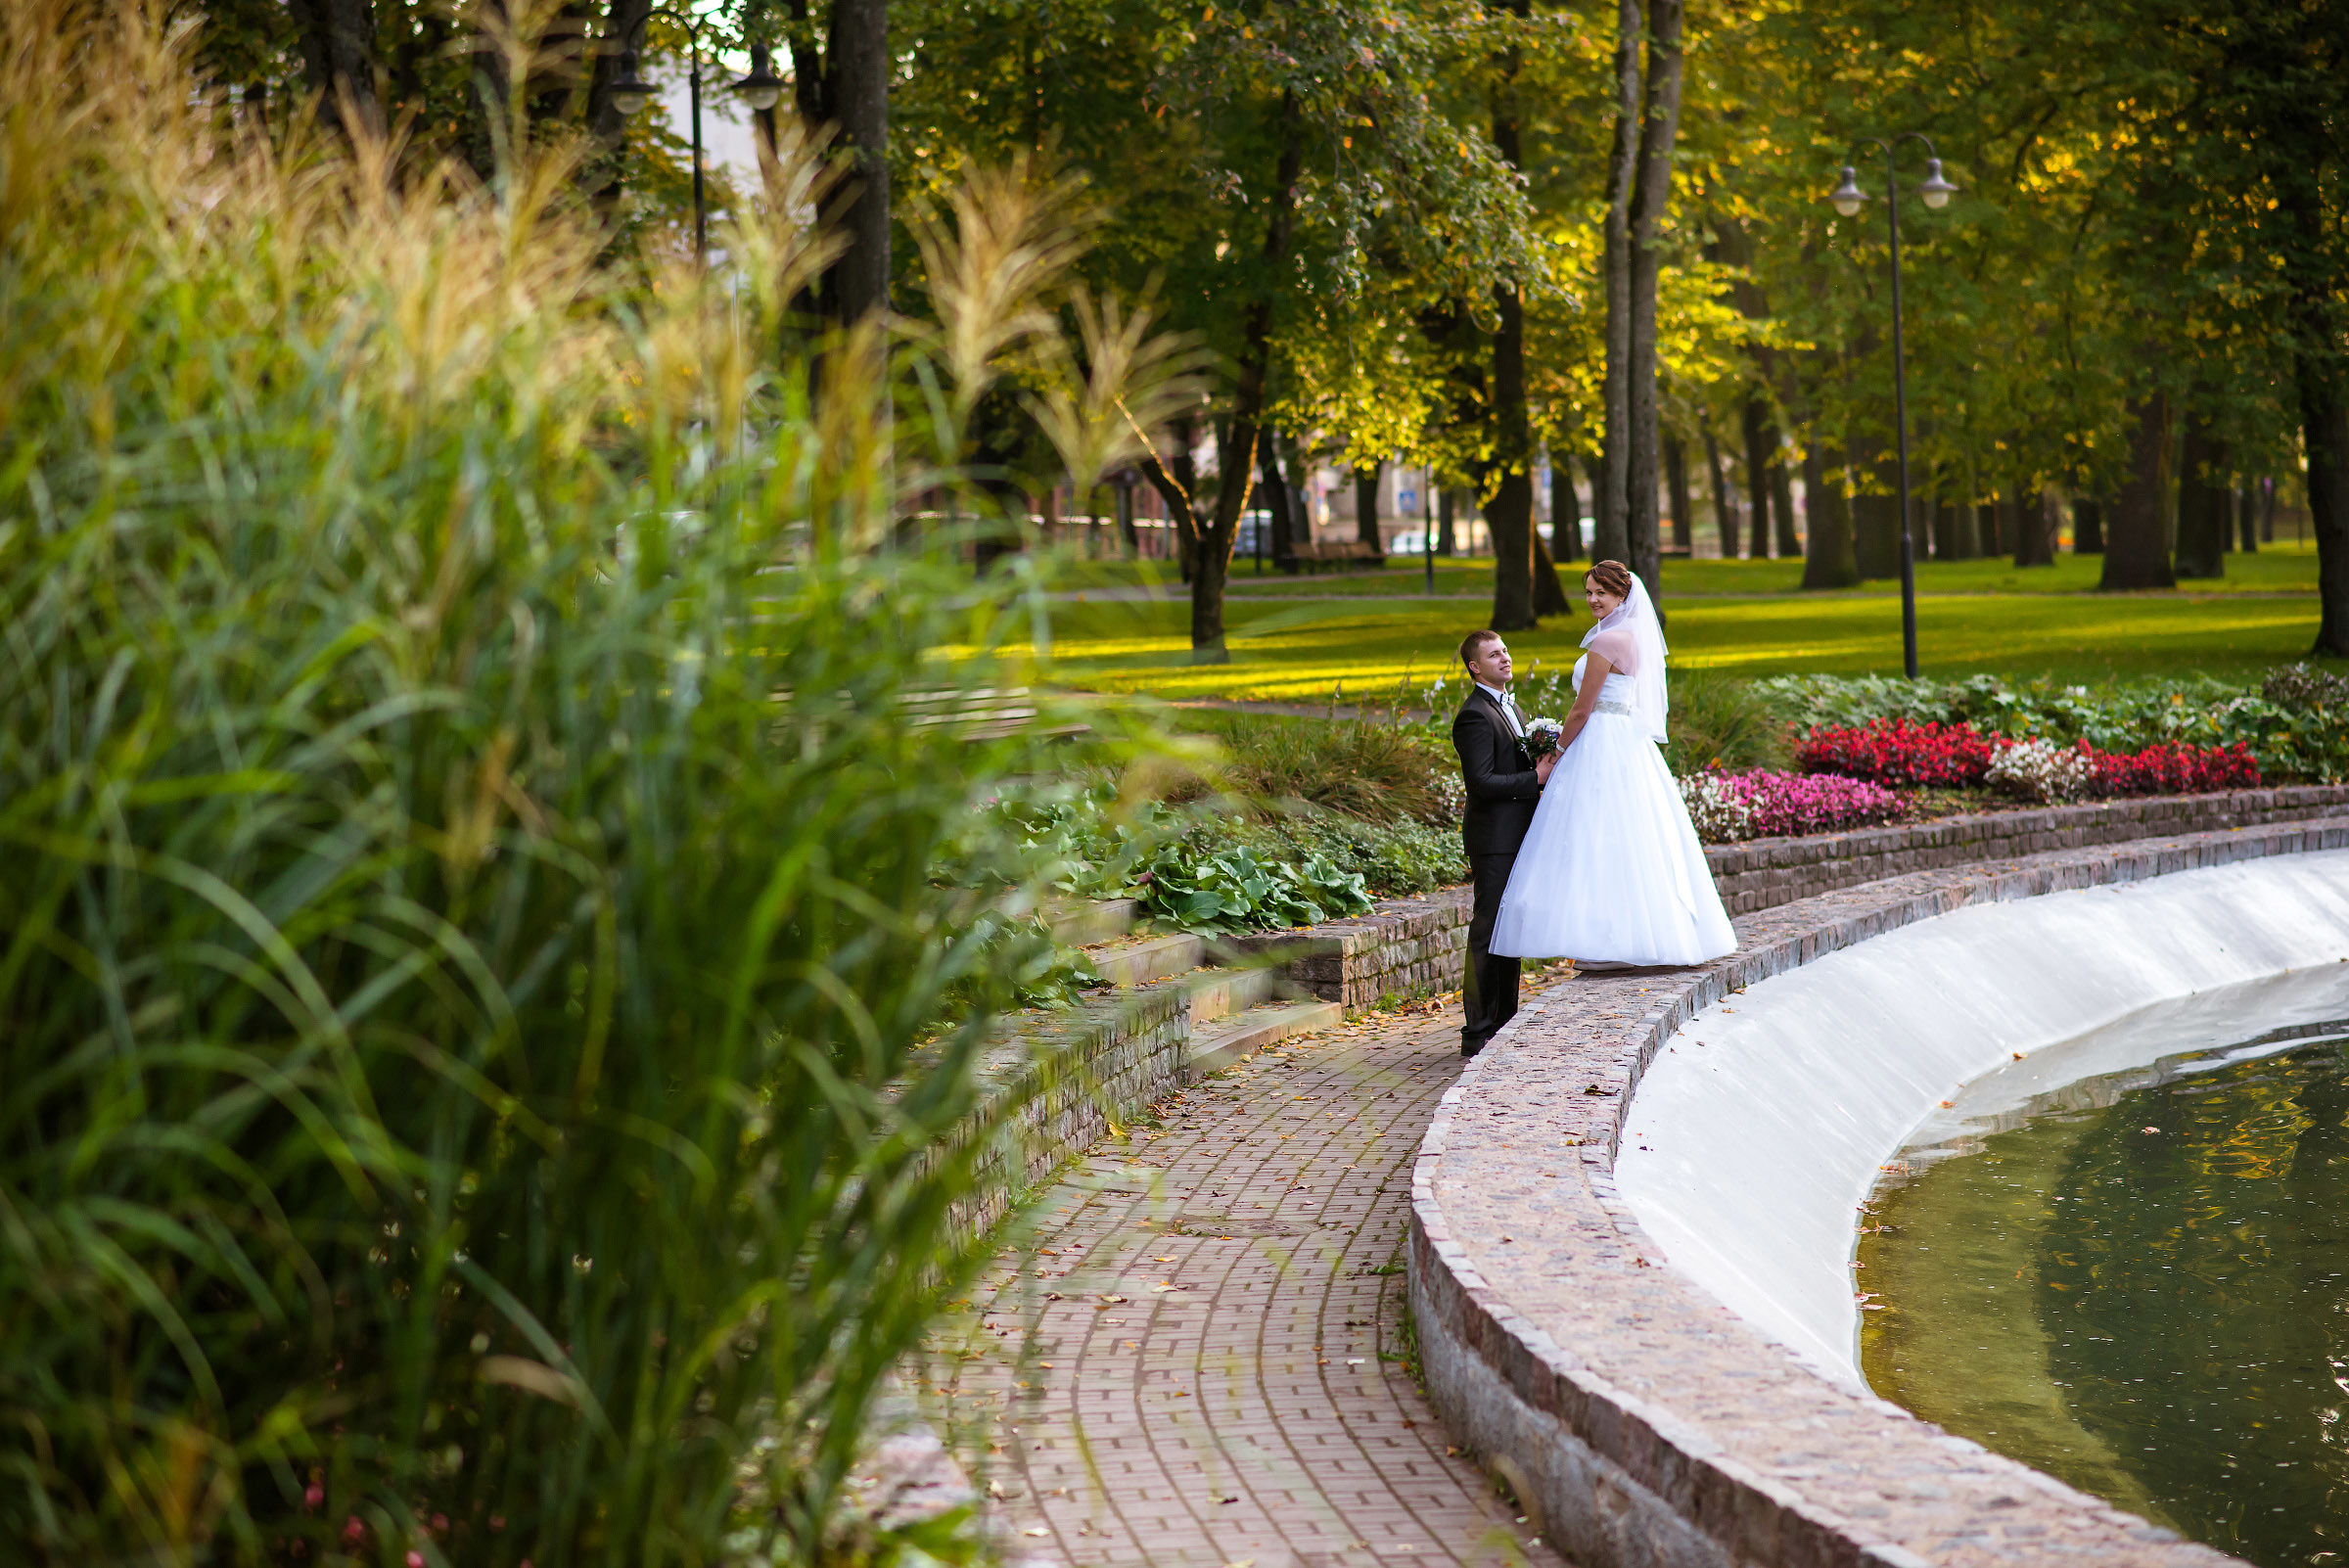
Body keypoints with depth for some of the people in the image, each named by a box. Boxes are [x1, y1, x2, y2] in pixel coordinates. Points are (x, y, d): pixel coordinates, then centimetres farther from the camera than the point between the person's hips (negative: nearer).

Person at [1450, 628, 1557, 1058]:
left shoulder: (1510, 709, 18)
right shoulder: (1474, 716, -14)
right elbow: (1481, 782, -21)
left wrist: (1545, 766, 6)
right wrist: (1536, 777, -19)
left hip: (1517, 837, 10)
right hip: (1493, 840, -10)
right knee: (1489, 933, -8)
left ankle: (1504, 1024, 21)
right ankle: (1478, 1034, -5)